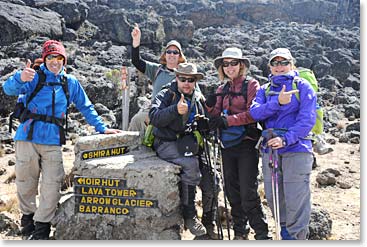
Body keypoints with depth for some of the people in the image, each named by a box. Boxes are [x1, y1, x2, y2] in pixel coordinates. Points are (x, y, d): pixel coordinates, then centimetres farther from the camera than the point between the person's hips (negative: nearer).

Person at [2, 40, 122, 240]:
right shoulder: (34, 77, 2)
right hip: (27, 137, -1)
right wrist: (20, 78, -36)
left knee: (52, 184, -2)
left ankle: (42, 225, 13)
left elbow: (86, 107, 16)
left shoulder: (71, 83, 10)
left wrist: (102, 128, 9)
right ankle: (28, 215, 34)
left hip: (53, 141, 1)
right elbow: (9, 89, -13)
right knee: (25, 182, 9)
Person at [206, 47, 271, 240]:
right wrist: (211, 107, -8)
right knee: (232, 192, 11)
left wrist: (229, 120, -21)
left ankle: (262, 234, 6)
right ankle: (240, 233, 24)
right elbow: (216, 118, 11)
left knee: (248, 193, -7)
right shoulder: (222, 89, 15)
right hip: (227, 145, 6)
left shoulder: (251, 85, -2)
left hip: (247, 144, -6)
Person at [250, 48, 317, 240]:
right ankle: (285, 232, 34)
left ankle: (297, 237, 11)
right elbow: (255, 112, -5)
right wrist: (277, 102, -19)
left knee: (296, 200, -5)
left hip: (296, 148, -5)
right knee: (272, 198, 13)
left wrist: (286, 138, -21)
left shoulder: (302, 86, 2)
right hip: (270, 149, 5)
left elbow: (307, 119, -9)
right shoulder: (264, 90, 14)